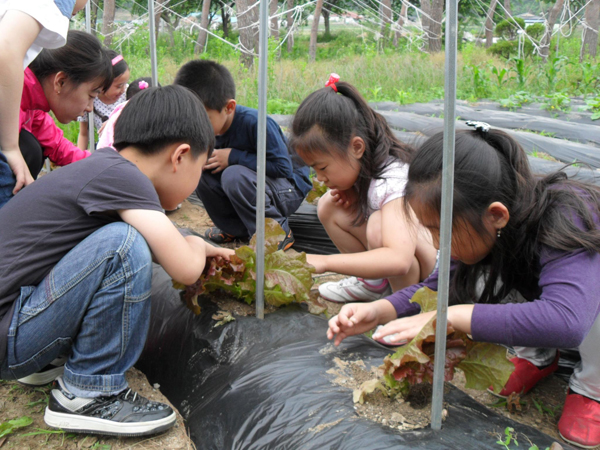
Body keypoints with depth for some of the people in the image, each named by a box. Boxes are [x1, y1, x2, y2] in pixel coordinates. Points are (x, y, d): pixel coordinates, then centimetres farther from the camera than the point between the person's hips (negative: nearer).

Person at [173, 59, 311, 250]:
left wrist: (233, 157, -26)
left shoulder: (254, 122, -28)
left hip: (289, 188, -7)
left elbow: (283, 168, -28)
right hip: (252, 184, 7)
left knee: (234, 175, -33)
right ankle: (237, 228, 5)